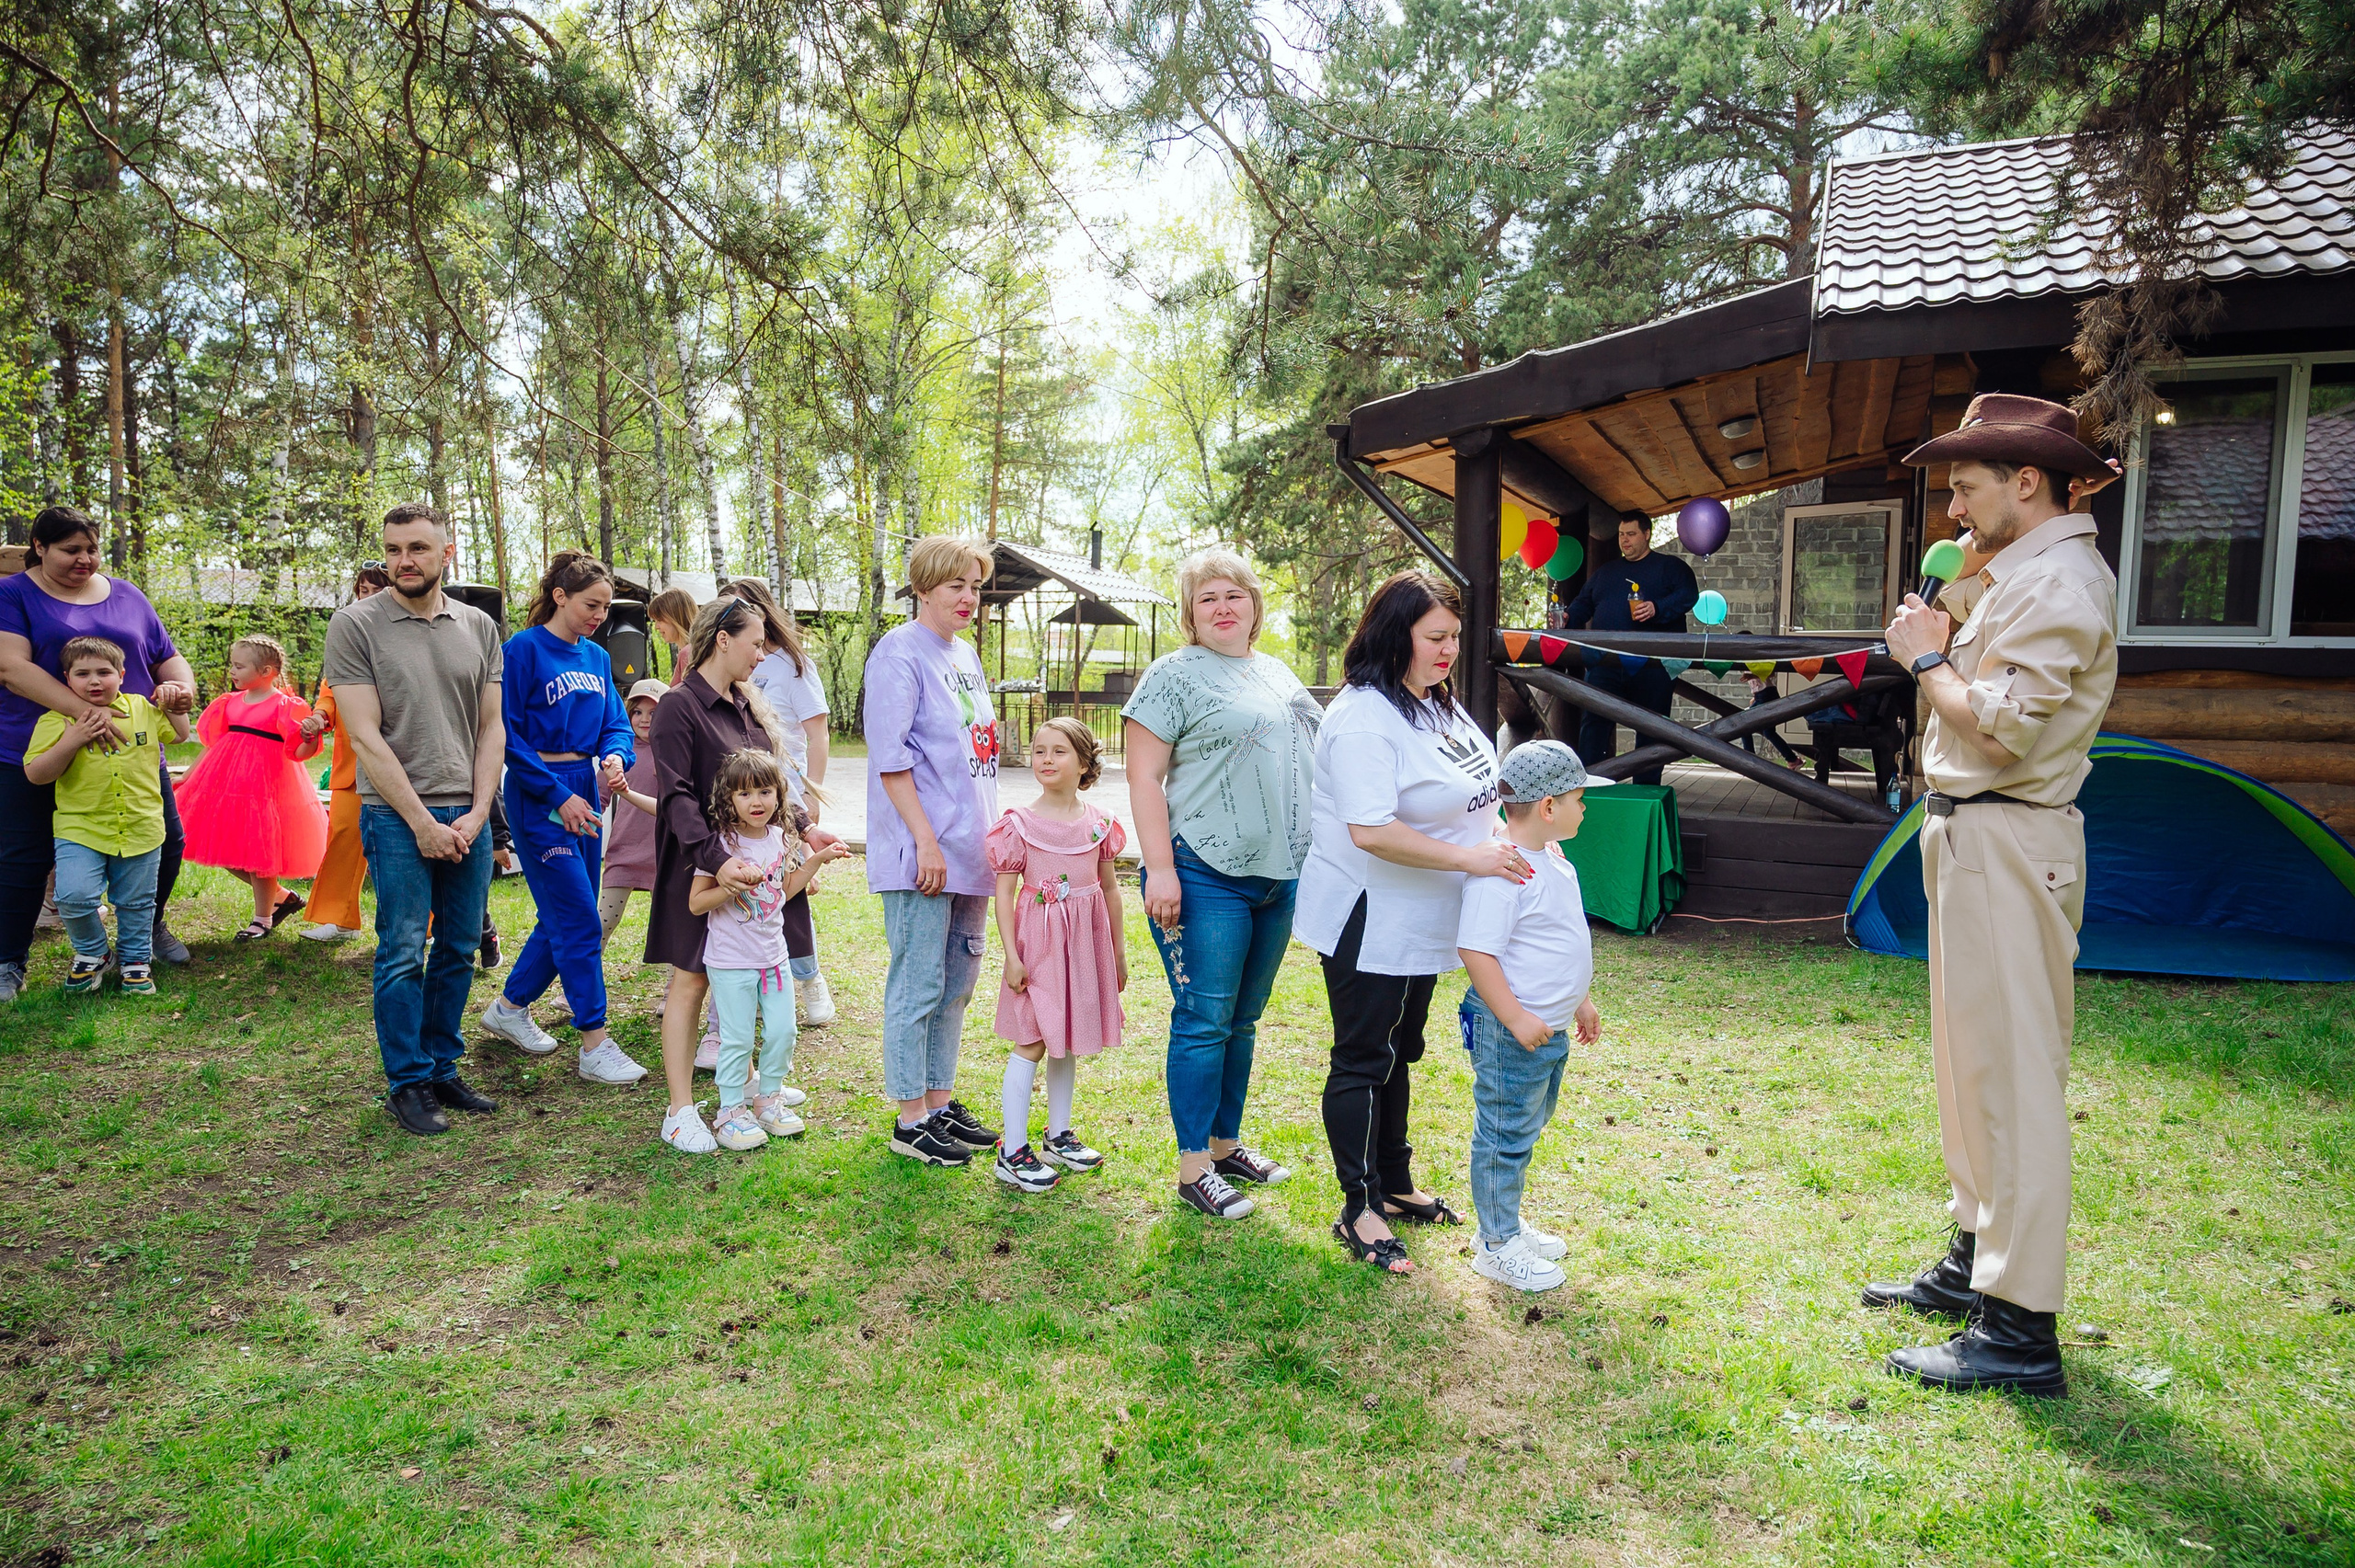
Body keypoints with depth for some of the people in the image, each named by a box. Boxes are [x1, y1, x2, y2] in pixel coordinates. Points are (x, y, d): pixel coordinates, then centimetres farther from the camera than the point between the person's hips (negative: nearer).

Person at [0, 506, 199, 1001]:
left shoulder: (127, 596, 10)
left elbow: (168, 658, 13)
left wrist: (180, 684, -13)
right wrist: (82, 710, -31)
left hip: (132, 747, 4)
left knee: (166, 841, 6)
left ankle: (150, 927, 30)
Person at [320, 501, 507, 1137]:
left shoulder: (479, 627, 9)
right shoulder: (356, 625, -3)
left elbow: (492, 726, 10)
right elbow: (366, 737, -8)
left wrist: (478, 812, -2)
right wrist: (422, 821, -11)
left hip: (469, 817, 4)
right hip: (398, 817, -4)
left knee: (459, 949, 9)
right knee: (403, 954, 0)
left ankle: (442, 1069, 22)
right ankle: (408, 1084, 12)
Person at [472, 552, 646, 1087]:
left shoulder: (597, 657, 11)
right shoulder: (523, 650, -10)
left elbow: (615, 723, 13)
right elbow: (508, 735, -13)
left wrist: (615, 756, -11)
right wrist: (558, 793, -17)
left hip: (584, 793, 8)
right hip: (538, 798, -8)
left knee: (564, 918, 15)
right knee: (580, 923, -8)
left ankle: (509, 1007, 34)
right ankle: (595, 1047, -1)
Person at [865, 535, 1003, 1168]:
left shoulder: (966, 654, 16)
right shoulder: (900, 653, -9)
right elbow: (890, 757, -15)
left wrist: (989, 833, 16)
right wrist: (927, 841, -19)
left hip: (969, 849, 9)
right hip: (921, 852, -8)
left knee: (958, 981, 14)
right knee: (919, 985, -2)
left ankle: (941, 1103, 25)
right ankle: (911, 1121, 9)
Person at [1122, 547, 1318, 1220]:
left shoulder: (1278, 674, 16)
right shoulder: (1176, 675, -6)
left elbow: (1307, 757, 24)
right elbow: (1144, 776, -11)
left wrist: (1309, 861, 18)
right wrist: (1159, 869, -19)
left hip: (1278, 877, 7)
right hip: (1205, 879, -7)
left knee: (1242, 1020, 15)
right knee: (1204, 1022, -2)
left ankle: (1226, 1143, 28)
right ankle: (1193, 1168, 9)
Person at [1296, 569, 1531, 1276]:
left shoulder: (1441, 705, 9)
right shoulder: (1364, 718, -22)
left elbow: (1468, 793, 21)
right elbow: (1371, 830, -31)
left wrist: (1500, 837, 3)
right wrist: (1467, 858, -29)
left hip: (1419, 923, 9)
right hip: (1368, 923, -9)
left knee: (1399, 1053, 20)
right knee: (1364, 1061, 2)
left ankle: (1395, 1186, 35)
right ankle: (1359, 1212, 14)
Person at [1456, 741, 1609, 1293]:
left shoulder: (1552, 858, 9)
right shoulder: (1499, 870, -24)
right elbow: (1477, 951, -26)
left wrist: (1578, 1000, 25)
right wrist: (1516, 1019, -26)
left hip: (1549, 1026, 10)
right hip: (1509, 1031, -10)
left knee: (1526, 1129, 21)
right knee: (1505, 1135, 3)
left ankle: (1508, 1222, 37)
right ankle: (1496, 1245, 16)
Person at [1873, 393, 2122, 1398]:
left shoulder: (2060, 580, -15)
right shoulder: (2021, 573, 18)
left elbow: (2001, 724, -23)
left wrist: (1928, 659, -10)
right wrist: (1941, 649, 5)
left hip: (2009, 843, -11)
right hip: (1970, 834, 11)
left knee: (2011, 1071, -9)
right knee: (1972, 1058, 17)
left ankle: (2021, 1330, -3)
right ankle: (1976, 1261, 30)